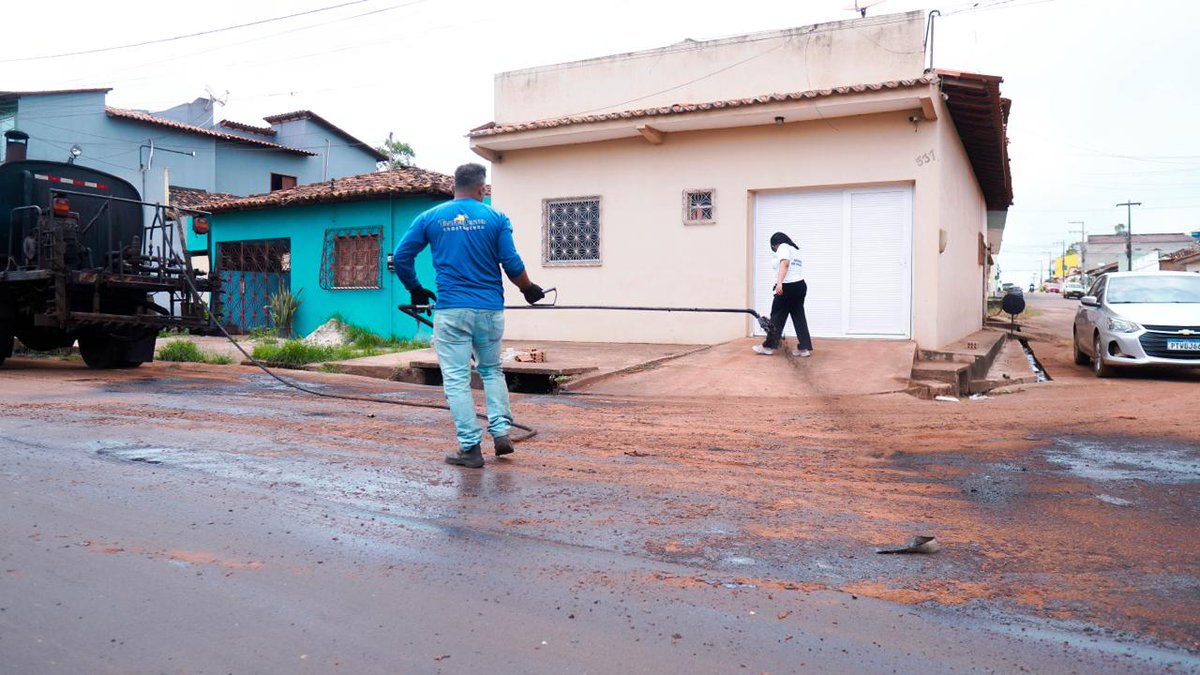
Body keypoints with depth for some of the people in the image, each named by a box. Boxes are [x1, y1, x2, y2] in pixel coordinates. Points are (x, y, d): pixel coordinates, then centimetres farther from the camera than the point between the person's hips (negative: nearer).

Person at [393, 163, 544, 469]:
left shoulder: (430, 217, 5)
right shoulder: (496, 218, 2)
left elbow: (400, 256, 5)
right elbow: (512, 264, -2)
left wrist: (415, 288, 20)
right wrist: (529, 290, 16)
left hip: (450, 310, -1)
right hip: (490, 309, 1)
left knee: (456, 379, 3)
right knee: (492, 370, 20)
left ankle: (470, 448, 3)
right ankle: (501, 430, 10)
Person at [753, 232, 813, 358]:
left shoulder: (783, 247, -3)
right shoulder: (796, 250, 25)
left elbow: (784, 263, -21)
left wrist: (779, 282, -32)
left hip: (787, 287, -9)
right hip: (800, 285, 9)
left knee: (777, 316, 0)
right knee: (799, 316, 8)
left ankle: (769, 346, 8)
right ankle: (805, 348, 5)